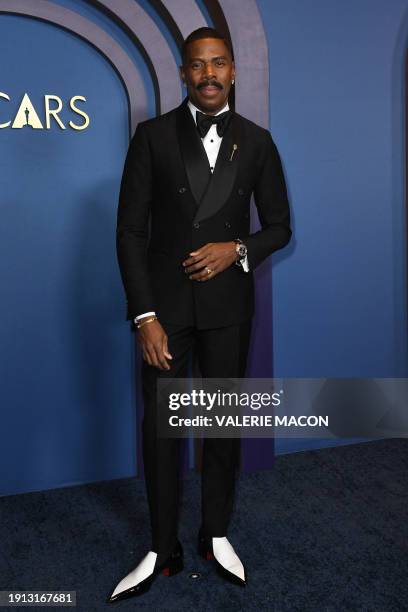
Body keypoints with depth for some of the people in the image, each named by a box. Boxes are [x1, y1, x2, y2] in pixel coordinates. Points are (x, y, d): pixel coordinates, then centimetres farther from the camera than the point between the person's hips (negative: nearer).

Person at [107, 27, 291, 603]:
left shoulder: (257, 140, 4)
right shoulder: (153, 135, -1)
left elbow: (278, 227, 9)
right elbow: (130, 230, -4)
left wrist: (237, 249, -13)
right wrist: (144, 316, -11)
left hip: (228, 302, 1)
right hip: (165, 302, -1)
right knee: (159, 426, 6)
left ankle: (216, 534, 33)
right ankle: (163, 550, 24)